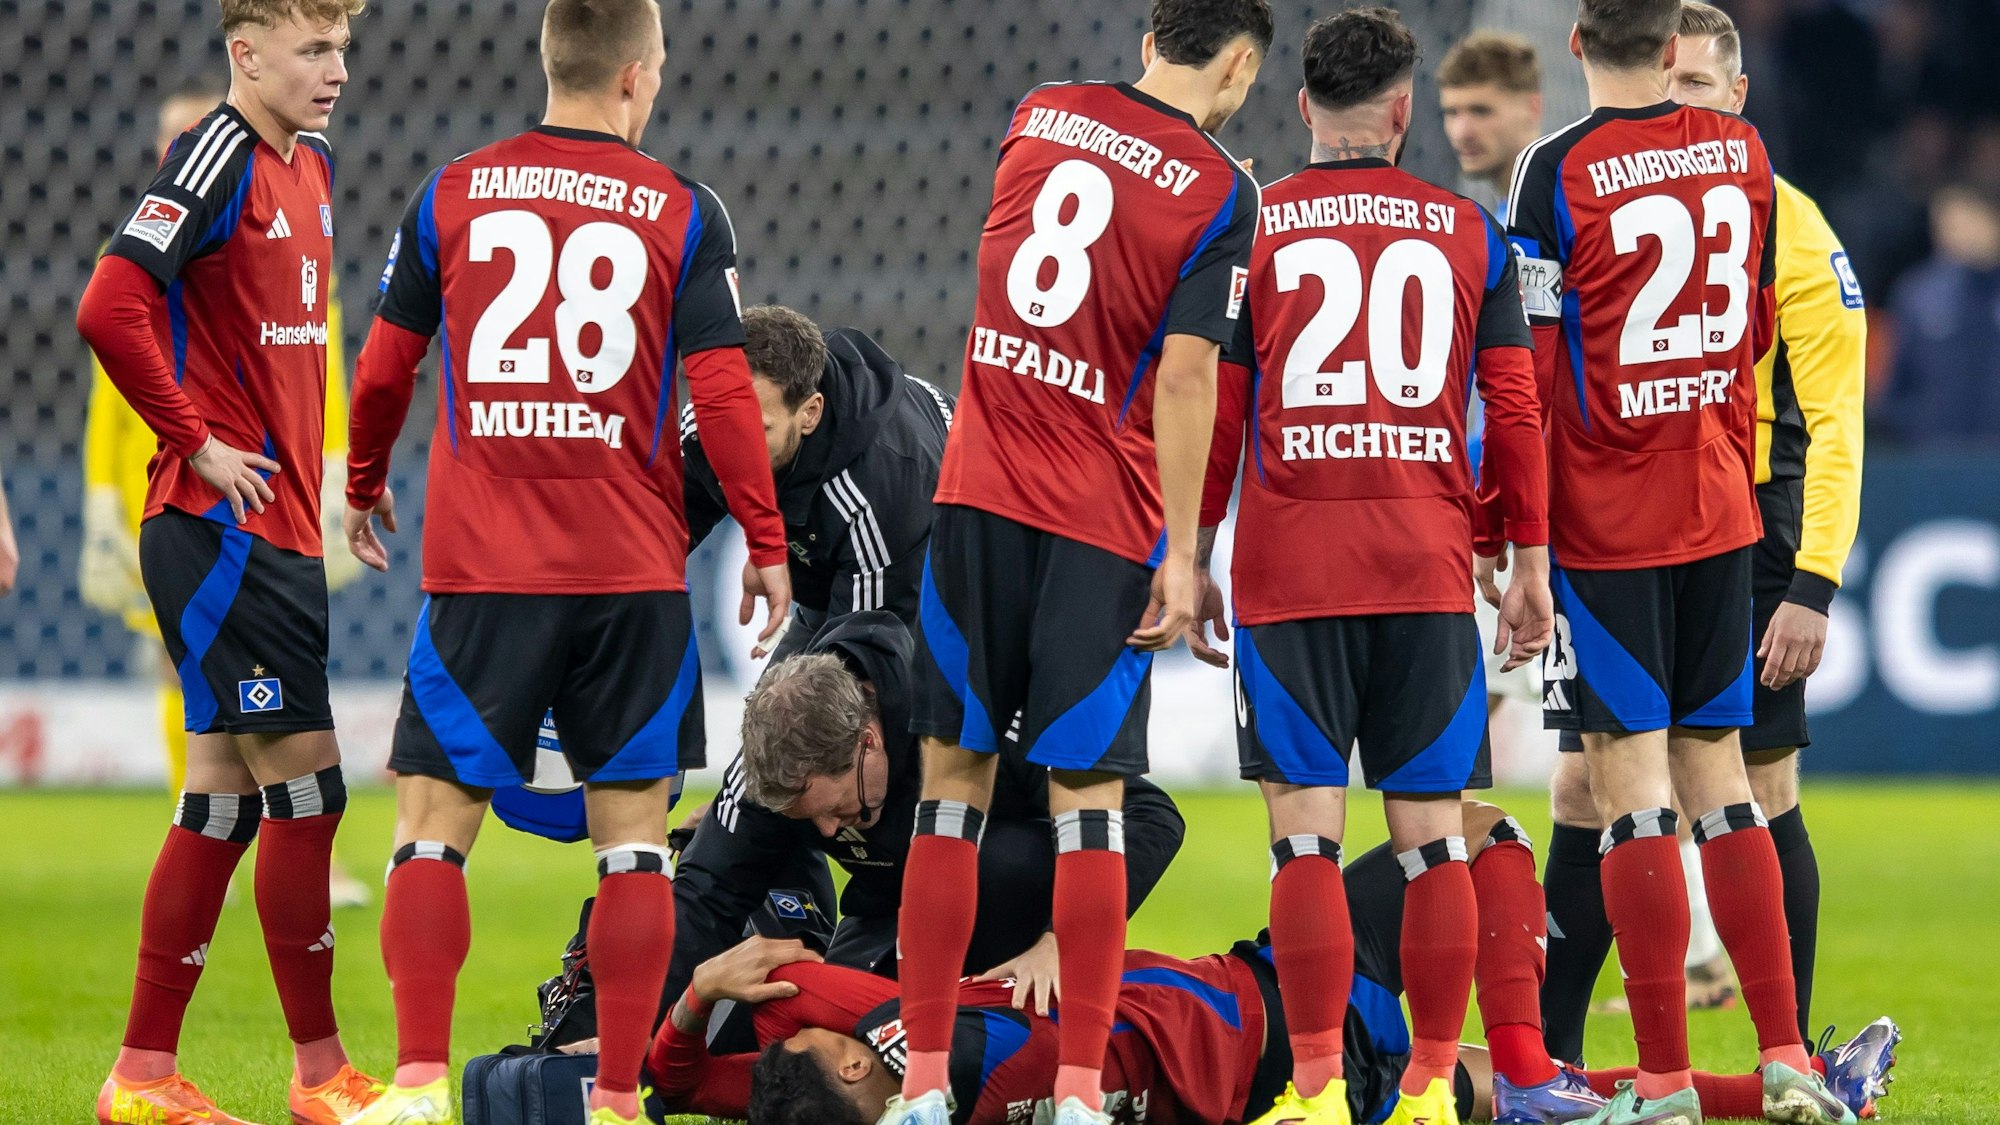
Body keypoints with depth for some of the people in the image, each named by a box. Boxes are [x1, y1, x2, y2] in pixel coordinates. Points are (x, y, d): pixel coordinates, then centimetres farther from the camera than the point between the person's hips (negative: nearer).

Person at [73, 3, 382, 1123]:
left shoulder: (311, 166, 15)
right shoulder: (219, 159, -13)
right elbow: (109, 309, -23)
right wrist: (199, 441, -17)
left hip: (282, 527, 9)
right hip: (221, 527, -9)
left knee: (228, 795, 9)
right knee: (306, 779, -7)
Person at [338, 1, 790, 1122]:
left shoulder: (453, 194, 4)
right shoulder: (684, 212, 0)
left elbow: (386, 367, 11)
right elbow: (723, 392, -3)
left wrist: (365, 485, 29)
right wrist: (767, 544, 7)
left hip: (481, 569, 0)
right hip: (633, 570, 0)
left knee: (435, 824, 3)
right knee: (634, 832, 6)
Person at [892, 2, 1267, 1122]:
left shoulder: (1040, 113, 7)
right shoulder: (1221, 194, -7)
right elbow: (1186, 376, -13)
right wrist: (1181, 555, -9)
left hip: (979, 495, 3)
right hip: (1103, 522, -3)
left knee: (955, 777, 7)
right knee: (1090, 798, 2)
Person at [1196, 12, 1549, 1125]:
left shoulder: (1252, 228, 3)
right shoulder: (1471, 231, 7)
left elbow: (1216, 411, 3)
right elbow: (1515, 408, 7)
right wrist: (1532, 563, 13)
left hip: (1289, 566, -1)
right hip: (1429, 564, 1)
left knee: (1307, 829, -1)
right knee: (1432, 831, 5)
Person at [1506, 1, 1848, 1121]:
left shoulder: (1555, 172, -11)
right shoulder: (1743, 155, 5)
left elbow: (1531, 370, -11)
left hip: (1604, 523, -5)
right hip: (1719, 512, 5)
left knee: (1632, 783, -3)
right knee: (1717, 772, 11)